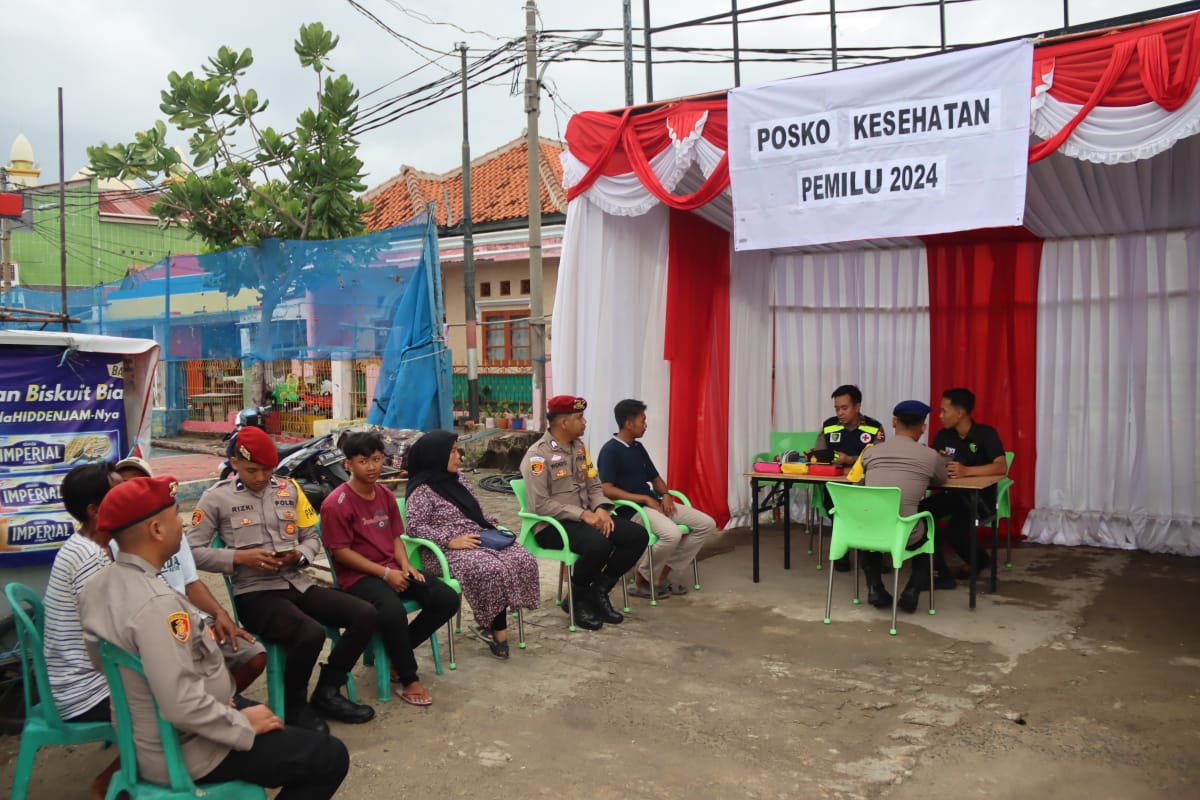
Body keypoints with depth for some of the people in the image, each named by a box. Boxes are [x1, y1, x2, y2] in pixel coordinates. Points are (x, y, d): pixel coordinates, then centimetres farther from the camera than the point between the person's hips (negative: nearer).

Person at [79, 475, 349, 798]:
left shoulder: (98, 586, -2)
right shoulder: (156, 603, -32)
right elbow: (183, 707, -34)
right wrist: (244, 725, -17)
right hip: (186, 752, -10)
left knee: (277, 724, 29)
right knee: (330, 756, -5)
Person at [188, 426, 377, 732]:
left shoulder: (289, 489, 12)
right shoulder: (217, 497, -1)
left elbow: (312, 536, 16)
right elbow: (193, 551, -5)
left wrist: (299, 555, -6)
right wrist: (240, 558, -17)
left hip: (298, 583, 6)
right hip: (255, 592, -6)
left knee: (366, 615, -11)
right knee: (311, 633, -33)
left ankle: (326, 693, 5)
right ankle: (294, 704, -2)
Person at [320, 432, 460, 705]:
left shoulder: (386, 496, 11)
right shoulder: (336, 503, -11)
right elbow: (340, 551, -13)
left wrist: (405, 565, -4)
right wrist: (384, 573, -17)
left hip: (393, 570, 7)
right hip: (358, 575, -7)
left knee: (447, 599, -11)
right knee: (393, 611, -37)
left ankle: (397, 652, 6)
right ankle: (408, 680, -15)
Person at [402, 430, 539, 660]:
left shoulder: (459, 478, 17)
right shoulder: (422, 490, -7)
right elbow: (415, 526, -16)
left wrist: (494, 525, 6)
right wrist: (450, 541, -22)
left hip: (480, 540, 8)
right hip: (447, 550, -8)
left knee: (524, 561, -17)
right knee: (492, 570, -34)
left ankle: (494, 625, -9)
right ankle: (496, 628, -10)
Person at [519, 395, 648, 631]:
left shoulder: (579, 446, 11)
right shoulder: (538, 455, -14)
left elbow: (594, 486, 13)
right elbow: (540, 505, -20)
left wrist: (601, 509, -9)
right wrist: (582, 514, -23)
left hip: (587, 517, 8)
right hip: (552, 525, -8)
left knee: (637, 535, -11)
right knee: (598, 544, -35)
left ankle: (598, 591, 2)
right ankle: (577, 598, -7)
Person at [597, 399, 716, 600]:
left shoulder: (638, 448, 17)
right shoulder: (610, 450, -10)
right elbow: (607, 490, -19)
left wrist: (665, 495, 1)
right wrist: (645, 498, -18)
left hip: (654, 502, 9)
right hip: (631, 509, -9)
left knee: (706, 524, -1)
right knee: (672, 534, -35)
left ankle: (663, 577, 2)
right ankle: (641, 580, -9)